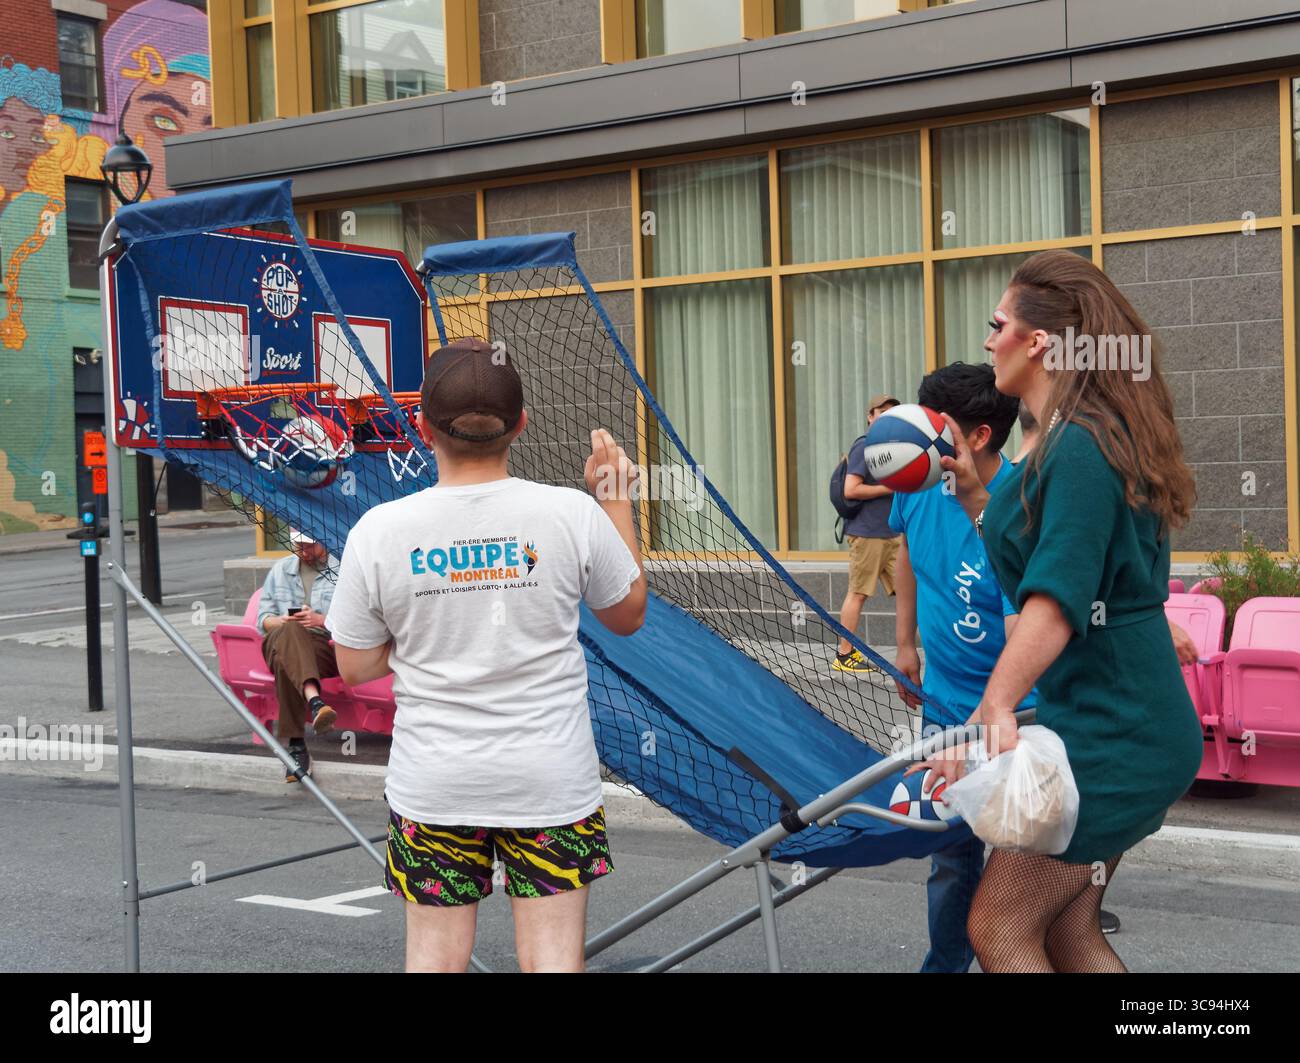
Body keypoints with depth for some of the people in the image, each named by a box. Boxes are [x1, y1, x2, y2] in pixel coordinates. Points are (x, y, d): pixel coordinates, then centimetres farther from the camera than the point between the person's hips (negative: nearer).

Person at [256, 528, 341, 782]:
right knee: (291, 631, -40)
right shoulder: (281, 569, 26)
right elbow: (264, 619, 20)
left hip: (326, 648, -1)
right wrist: (282, 622, -4)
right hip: (281, 643, 1)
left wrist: (321, 620, -15)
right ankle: (315, 701, -65)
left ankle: (296, 745, -43)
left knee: (285, 663, -38)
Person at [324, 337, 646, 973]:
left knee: (434, 959, 12)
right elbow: (628, 615, 7)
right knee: (553, 959, 8)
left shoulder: (378, 531, -10)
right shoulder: (574, 514, -11)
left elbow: (355, 668, 1)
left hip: (433, 784, 0)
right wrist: (618, 502, 15)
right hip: (554, 779, 0)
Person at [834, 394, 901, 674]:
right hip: (866, 533, -9)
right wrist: (890, 488, -14)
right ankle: (844, 655, 1)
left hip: (891, 534, 9)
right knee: (857, 593, -5)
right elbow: (851, 490, -17)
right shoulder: (863, 447, -8)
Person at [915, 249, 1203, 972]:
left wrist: (995, 709, -36)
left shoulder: (1078, 448, -17)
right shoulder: (1098, 439, 14)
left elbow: (1057, 596, -28)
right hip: (1129, 724, 10)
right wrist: (974, 491, 15)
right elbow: (1029, 563, 24)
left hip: (1109, 733, -10)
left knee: (1000, 929, -5)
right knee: (1069, 931, 15)